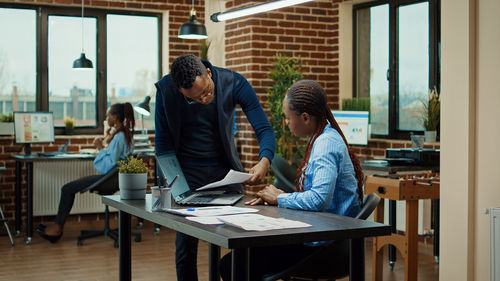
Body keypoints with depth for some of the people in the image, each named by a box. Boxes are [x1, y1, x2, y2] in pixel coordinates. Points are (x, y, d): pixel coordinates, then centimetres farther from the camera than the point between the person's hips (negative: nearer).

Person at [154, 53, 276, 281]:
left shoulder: (233, 83, -15)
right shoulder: (165, 89, -14)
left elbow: (264, 129, -13)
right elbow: (163, 142, -4)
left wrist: (264, 162, -32)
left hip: (225, 169, 1)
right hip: (188, 173, 0)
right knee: (185, 247, 1)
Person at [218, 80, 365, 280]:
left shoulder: (326, 144, -19)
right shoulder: (322, 139, 13)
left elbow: (319, 199, -30)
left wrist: (279, 198, -13)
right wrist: (276, 197, 6)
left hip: (325, 246, -11)